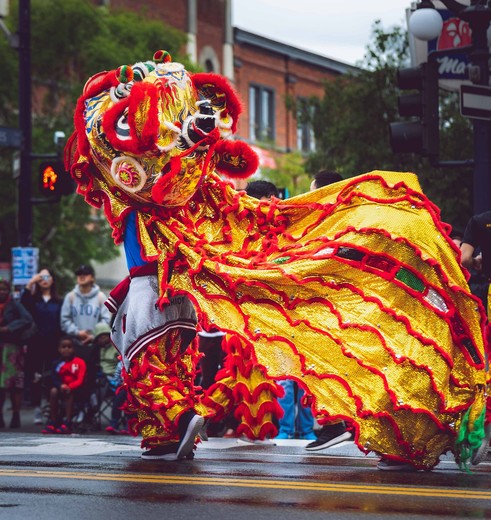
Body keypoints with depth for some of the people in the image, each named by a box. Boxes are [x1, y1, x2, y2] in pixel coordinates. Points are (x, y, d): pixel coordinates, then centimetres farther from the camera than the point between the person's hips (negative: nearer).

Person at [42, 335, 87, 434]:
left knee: (68, 393, -35)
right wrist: (61, 385, -28)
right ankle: (52, 423, -26)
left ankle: (67, 423, -38)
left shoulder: (79, 362, -3)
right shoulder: (57, 363, 4)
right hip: (61, 388, 3)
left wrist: (69, 387, -30)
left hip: (74, 389, -3)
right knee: (53, 391, -29)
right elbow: (54, 379, -4)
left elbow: (80, 380, -11)